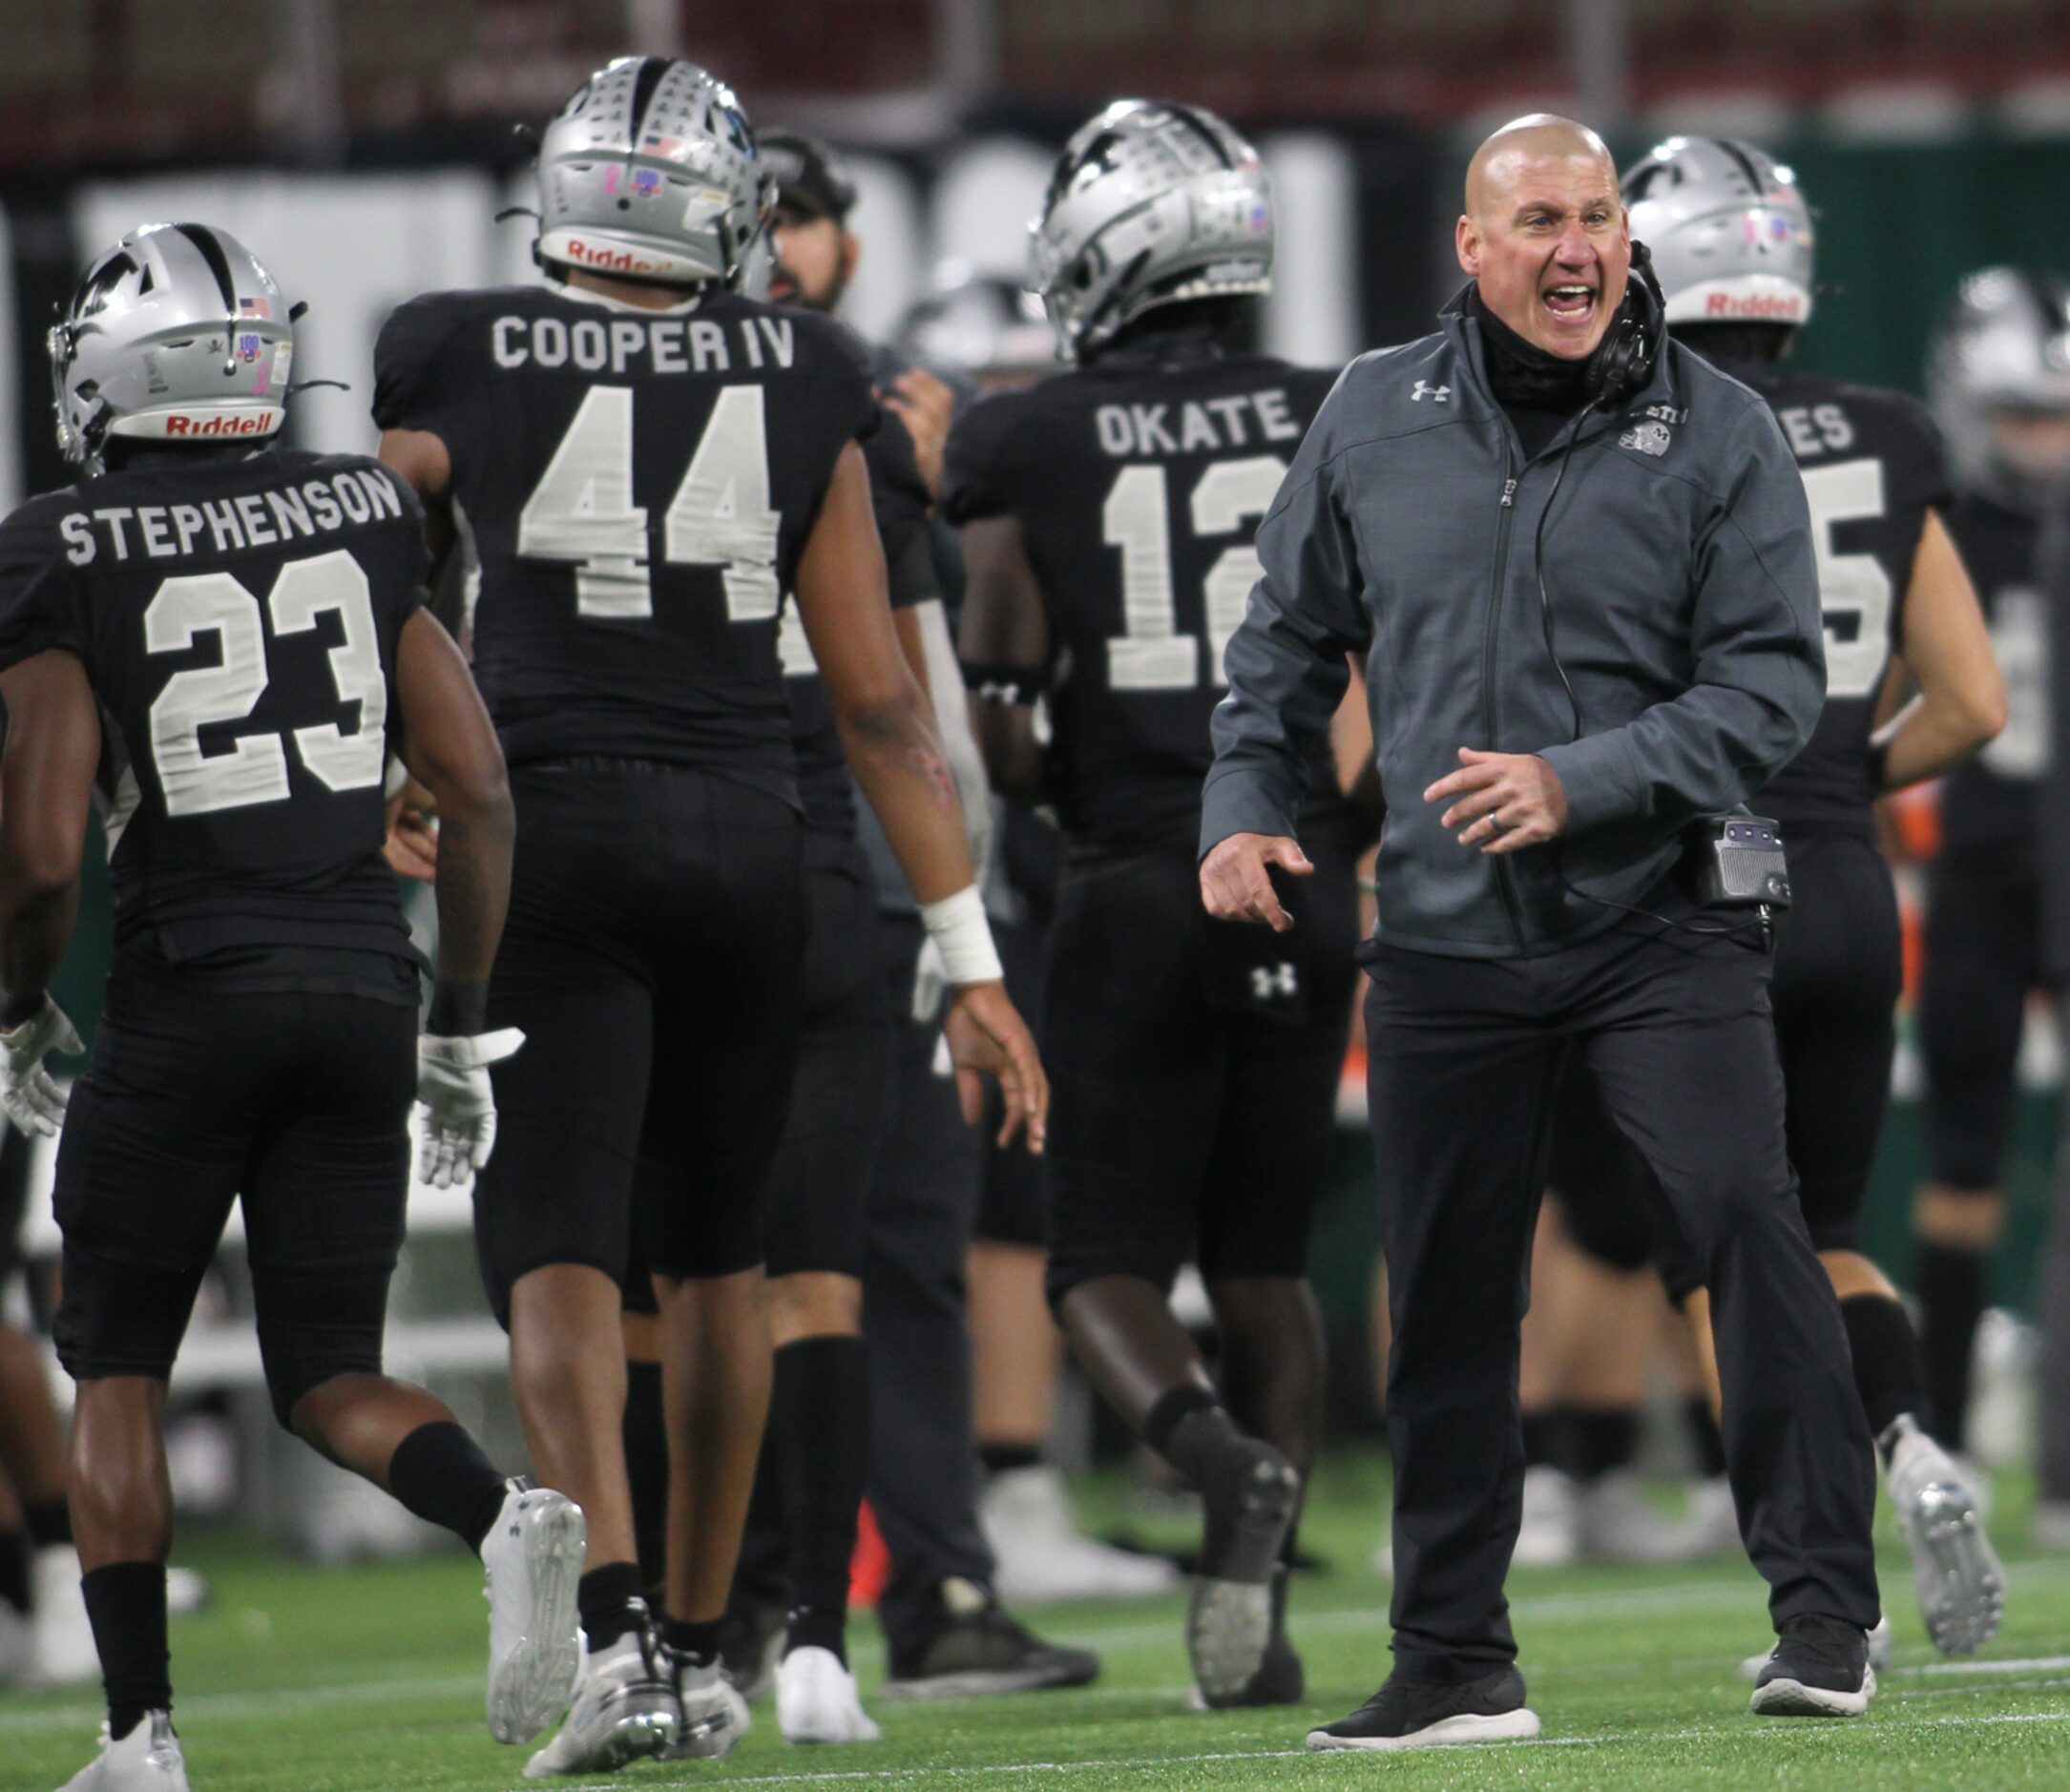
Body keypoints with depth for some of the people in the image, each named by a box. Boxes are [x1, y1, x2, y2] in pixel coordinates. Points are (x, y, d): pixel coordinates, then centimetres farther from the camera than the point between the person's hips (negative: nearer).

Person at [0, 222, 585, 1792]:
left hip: (188, 997, -4)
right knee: (330, 1377, 12)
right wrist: (462, 1025, 13)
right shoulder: (362, 517, 7)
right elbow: (478, 791, 5)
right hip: (364, 979, 4)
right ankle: (509, 1516, -19)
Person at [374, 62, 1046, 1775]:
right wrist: (971, 958, 8)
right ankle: (702, 1652, 22)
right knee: (715, 1260, 16)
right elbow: (877, 696, 4)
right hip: (747, 843, 2)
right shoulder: (803, 382, 4)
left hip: (549, 839, -2)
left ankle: (618, 1630, -22)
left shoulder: (451, 364, -2)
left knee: (558, 1256, -3)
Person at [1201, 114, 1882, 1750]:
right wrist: (1247, 803, 5)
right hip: (1445, 941, 3)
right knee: (1446, 1304, 8)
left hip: (1659, 921, -3)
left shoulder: (1718, 433, -3)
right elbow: (1289, 636, 19)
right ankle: (1455, 1664, 19)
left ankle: (1824, 1611, -13)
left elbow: (1773, 685, -8)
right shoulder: (1375, 418, 6)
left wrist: (1582, 783, -18)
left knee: (1745, 1219, -20)